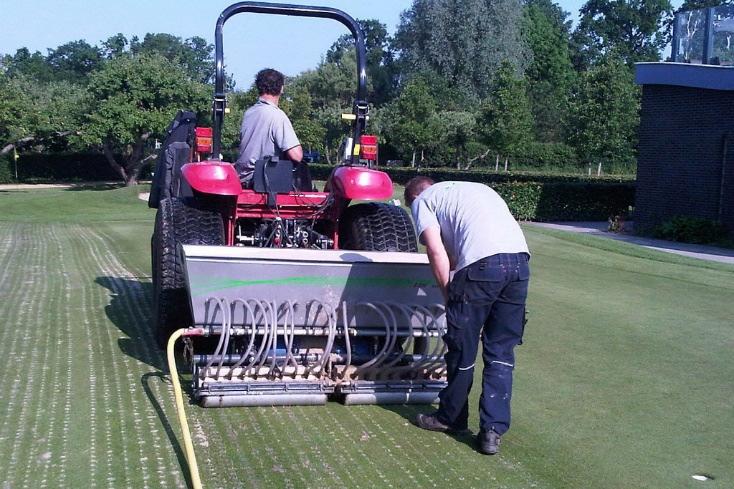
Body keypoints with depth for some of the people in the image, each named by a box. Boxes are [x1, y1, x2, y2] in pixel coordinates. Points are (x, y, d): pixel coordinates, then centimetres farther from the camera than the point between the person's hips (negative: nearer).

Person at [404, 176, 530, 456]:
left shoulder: (422, 201, 16)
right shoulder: (474, 189, 35)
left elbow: (436, 250, 1)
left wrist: (449, 294, 8)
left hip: (482, 263, -6)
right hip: (520, 258, 6)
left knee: (462, 349, 12)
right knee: (501, 351, 14)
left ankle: (451, 418, 28)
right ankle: (493, 429, 12)